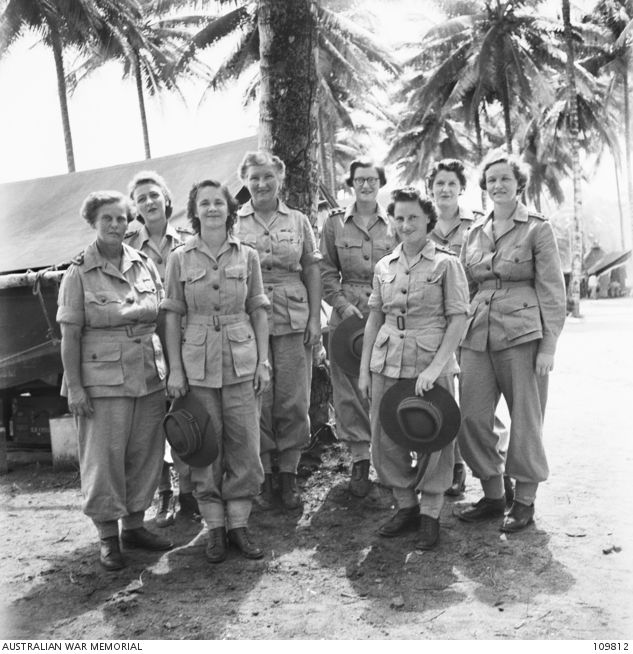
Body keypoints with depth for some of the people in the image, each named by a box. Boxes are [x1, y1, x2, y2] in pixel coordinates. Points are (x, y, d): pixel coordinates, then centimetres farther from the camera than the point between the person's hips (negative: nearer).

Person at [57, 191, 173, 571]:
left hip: (149, 377, 4)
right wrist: (74, 386, -10)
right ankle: (108, 537, 18)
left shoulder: (145, 264, 7)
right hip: (103, 380, -4)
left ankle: (134, 525, 28)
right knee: (104, 456, 3)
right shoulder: (79, 273, -4)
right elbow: (70, 334, -6)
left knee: (146, 453, 11)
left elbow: (162, 316, 10)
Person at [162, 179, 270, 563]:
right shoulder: (181, 258, 2)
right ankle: (215, 528, 20)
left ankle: (239, 524, 19)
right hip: (198, 363, 0)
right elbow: (173, 316, 3)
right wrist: (175, 369, -2)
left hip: (242, 362, 1)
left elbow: (258, 312, 6)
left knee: (245, 447, 3)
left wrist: (264, 362, 1)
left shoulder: (247, 256, 4)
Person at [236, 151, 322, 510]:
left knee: (293, 401, 3)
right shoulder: (234, 222, 6)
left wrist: (315, 318, 3)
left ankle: (289, 474, 17)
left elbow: (312, 270, 9)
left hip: (293, 320, 1)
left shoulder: (298, 221, 10)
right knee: (256, 401, 2)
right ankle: (262, 476, 16)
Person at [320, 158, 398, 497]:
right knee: (348, 389, 1)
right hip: (347, 310, 0)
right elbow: (326, 272, 5)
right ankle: (360, 460, 12)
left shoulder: (393, 225, 6)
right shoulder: (335, 223, 6)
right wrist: (343, 305, -7)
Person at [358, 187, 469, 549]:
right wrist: (364, 367, 9)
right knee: (384, 441, 9)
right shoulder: (384, 266, 10)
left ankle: (431, 514, 22)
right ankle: (406, 506, 28)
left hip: (432, 365, -4)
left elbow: (459, 318, -8)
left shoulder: (446, 263, -4)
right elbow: (374, 318, 13)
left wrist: (435, 366, -16)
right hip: (387, 364, 5)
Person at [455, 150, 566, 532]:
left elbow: (552, 290, -2)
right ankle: (493, 495, 21)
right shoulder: (475, 232, 15)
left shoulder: (538, 229, 1)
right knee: (472, 418, 3)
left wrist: (549, 345, -9)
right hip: (478, 335, 5)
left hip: (523, 333, -4)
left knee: (526, 419, 3)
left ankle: (525, 501, 20)